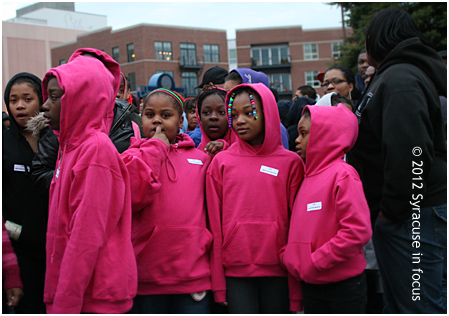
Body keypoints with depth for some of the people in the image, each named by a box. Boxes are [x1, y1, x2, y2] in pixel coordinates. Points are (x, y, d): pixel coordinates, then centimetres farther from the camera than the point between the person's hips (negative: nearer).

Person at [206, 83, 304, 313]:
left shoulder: (290, 162, 3)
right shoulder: (221, 162, 4)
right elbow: (215, 225, 3)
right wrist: (218, 282, 1)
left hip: (277, 269, 0)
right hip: (235, 270, 0)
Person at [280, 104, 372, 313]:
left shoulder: (343, 175, -14)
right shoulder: (308, 176, 8)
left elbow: (357, 231, -22)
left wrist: (313, 264, -18)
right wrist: (288, 256, -1)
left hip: (343, 285, -7)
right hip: (311, 285, 7)